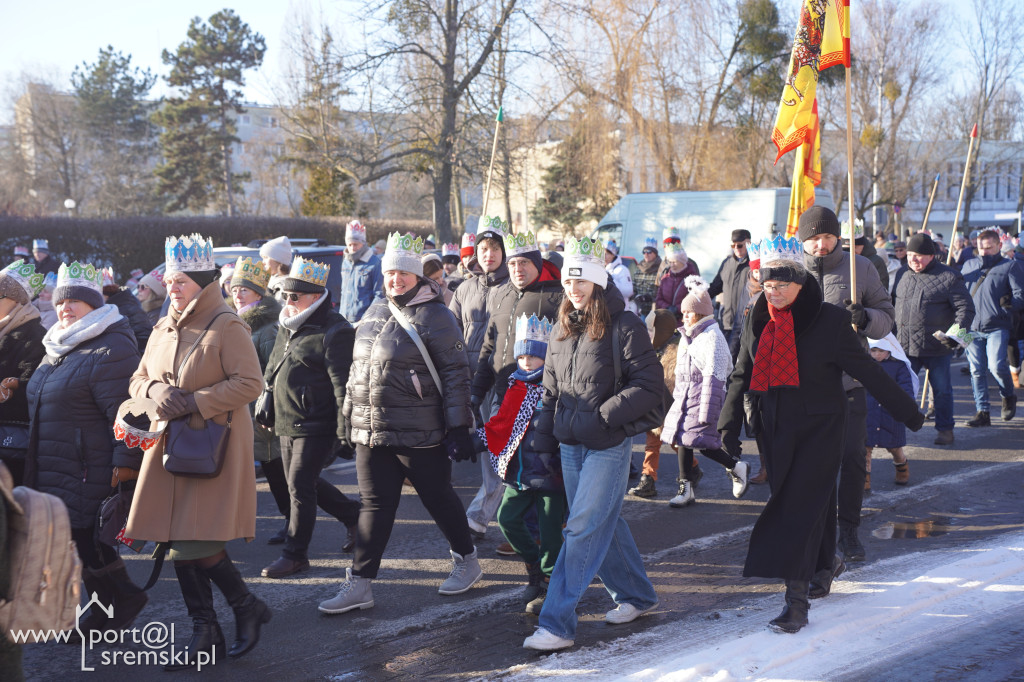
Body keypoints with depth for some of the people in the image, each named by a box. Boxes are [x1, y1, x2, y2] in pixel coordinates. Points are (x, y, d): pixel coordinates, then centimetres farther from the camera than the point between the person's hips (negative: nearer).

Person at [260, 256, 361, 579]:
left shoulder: (334, 332, -16)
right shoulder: (288, 327, 11)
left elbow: (343, 386, -19)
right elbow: (273, 367, 25)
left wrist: (344, 433, -21)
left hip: (316, 426, -9)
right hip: (286, 424, 9)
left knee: (300, 485, -6)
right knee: (301, 483, 16)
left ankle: (295, 554, 5)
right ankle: (353, 513, 34)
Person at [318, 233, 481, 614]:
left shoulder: (434, 317, -8)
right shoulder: (375, 314, 13)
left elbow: (456, 374, -10)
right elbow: (357, 369, 21)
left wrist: (459, 426, -14)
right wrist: (348, 418, 19)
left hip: (419, 435, -6)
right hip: (371, 432, 6)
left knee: (438, 497, 7)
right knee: (374, 505, 7)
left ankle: (467, 561, 28)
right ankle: (359, 585, 9)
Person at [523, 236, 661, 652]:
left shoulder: (624, 327, -11)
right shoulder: (562, 328, 10)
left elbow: (648, 387, -15)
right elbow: (551, 385, 20)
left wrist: (601, 416, -19)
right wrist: (553, 423, 8)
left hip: (609, 445, -7)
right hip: (570, 443, 7)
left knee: (583, 529, -9)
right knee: (604, 524, 15)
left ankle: (557, 624, -9)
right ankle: (636, 595, 33)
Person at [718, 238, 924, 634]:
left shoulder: (830, 321, -11)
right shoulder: (759, 321, 3)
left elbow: (867, 372, -4)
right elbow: (742, 375, 11)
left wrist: (908, 414, 0)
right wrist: (729, 422, 2)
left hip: (818, 430, -5)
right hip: (774, 430, 5)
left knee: (801, 507, -11)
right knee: (788, 501, 13)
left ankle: (796, 601, -10)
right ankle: (826, 563, 39)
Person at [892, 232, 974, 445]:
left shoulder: (949, 277, -5)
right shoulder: (903, 275, 10)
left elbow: (965, 308, -6)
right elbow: (893, 305, 21)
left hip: (937, 347, -3)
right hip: (905, 347, 4)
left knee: (942, 390, 8)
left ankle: (945, 429, 22)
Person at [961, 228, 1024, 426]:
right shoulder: (969, 265, 17)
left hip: (997, 326, -4)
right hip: (972, 328, 4)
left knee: (997, 366, -17)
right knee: (977, 371, 1)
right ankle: (982, 413, 7)